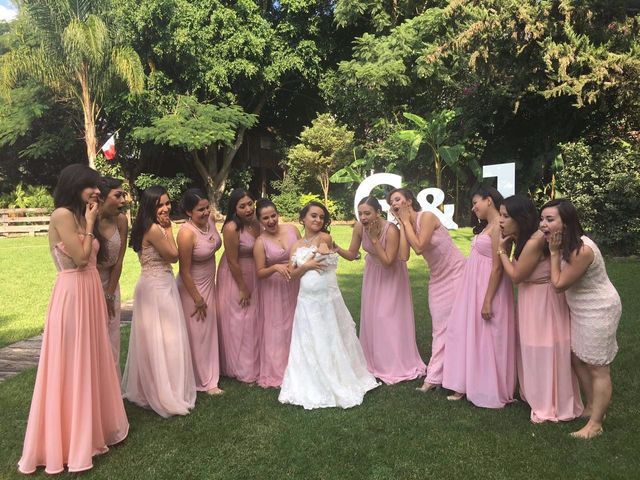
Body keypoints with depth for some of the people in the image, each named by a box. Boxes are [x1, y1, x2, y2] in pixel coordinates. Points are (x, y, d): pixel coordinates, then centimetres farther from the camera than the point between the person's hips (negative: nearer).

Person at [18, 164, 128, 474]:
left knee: (89, 362, 17)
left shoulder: (79, 216, 13)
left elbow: (91, 259, 12)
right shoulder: (62, 215, -13)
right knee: (71, 367, 1)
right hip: (73, 295, -9)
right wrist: (89, 224, -12)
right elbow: (81, 257, -18)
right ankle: (69, 439, 16)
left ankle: (88, 429, 33)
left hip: (90, 293, 9)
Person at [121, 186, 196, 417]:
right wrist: (168, 229, -6)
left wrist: (165, 228, 7)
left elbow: (168, 255, 10)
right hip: (157, 288, -10)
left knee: (152, 340, 18)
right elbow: (173, 255, -10)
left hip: (159, 286, 10)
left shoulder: (148, 227, 10)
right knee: (162, 341, 0)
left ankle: (146, 389, 33)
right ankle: (165, 396, 12)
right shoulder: (154, 229, -20)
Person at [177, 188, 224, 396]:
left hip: (209, 284, 8)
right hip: (193, 288, -7)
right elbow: (185, 272, -22)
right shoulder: (187, 233, -28)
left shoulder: (209, 220, -6)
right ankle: (202, 381, 25)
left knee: (209, 331, 19)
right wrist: (198, 300, -15)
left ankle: (209, 377, 37)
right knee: (197, 335, 7)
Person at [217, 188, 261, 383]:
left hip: (252, 276, 7)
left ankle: (253, 364, 36)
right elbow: (233, 262, -21)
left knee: (252, 320, 18)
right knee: (237, 322, 7)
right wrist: (243, 288, -14)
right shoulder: (232, 228, -24)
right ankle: (240, 369, 23)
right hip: (234, 277, -7)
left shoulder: (255, 223, -3)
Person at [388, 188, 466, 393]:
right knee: (440, 327, 10)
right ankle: (434, 377, 16)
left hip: (455, 273, -7)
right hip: (437, 278, 7)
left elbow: (419, 247, -27)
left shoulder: (427, 217, -17)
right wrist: (401, 222, -10)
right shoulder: (405, 226, 2)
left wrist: (406, 220, -17)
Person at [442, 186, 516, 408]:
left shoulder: (498, 226, -16)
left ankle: (492, 392, 19)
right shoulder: (487, 226, 13)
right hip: (474, 287, 9)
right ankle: (468, 384, 26)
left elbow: (497, 267, -21)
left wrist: (488, 301, -22)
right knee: (470, 335, 14)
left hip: (489, 288, -9)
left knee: (487, 339, 3)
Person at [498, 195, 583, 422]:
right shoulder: (525, 238, 2)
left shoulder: (534, 242, -27)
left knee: (545, 352, 3)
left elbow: (516, 276, -19)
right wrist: (508, 245, -6)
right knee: (534, 350, 19)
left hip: (543, 301, -9)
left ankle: (552, 406, 19)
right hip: (532, 300, 9)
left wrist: (502, 250, -10)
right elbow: (516, 269, 4)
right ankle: (538, 396, 36)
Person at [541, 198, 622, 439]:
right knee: (578, 358, 18)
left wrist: (554, 252, -18)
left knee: (597, 368, 1)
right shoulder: (566, 245, -1)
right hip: (581, 310, 9)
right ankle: (592, 407, 35)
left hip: (599, 311, -9)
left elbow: (559, 284, -20)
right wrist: (556, 251, -6)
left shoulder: (582, 250, -30)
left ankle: (595, 424, 13)